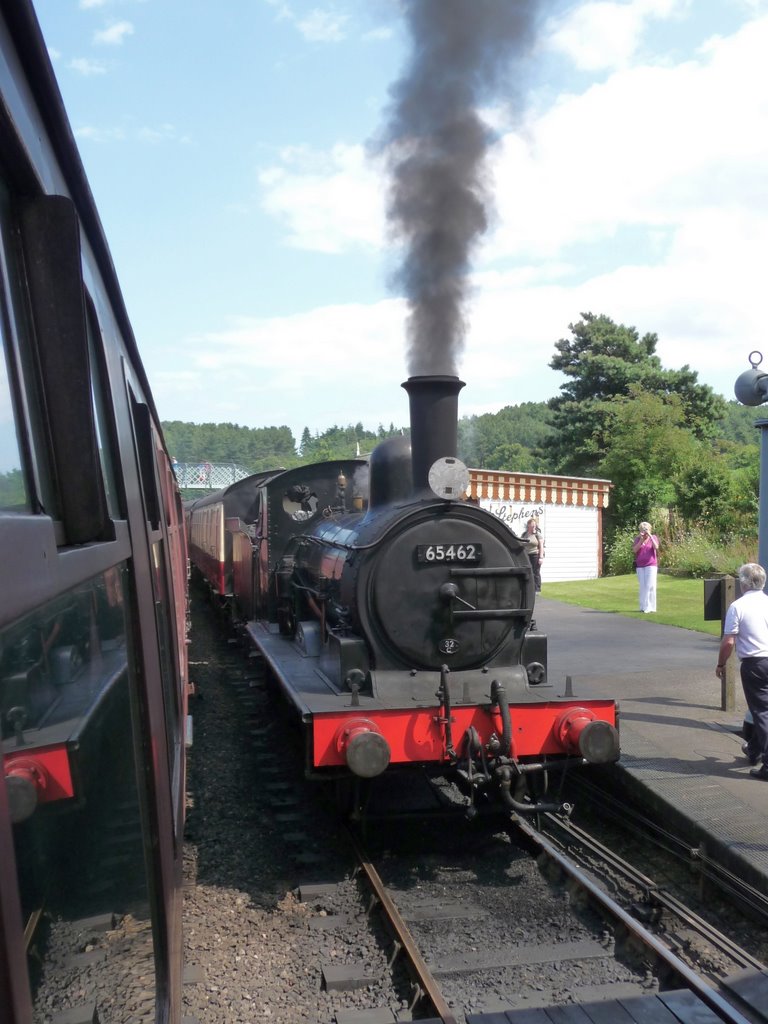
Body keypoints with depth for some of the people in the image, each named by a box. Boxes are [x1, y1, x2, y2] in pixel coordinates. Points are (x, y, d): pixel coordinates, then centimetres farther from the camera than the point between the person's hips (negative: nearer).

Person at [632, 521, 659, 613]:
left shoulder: (654, 538, 0)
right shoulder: (637, 539, 6)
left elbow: (656, 547, -17)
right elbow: (634, 550, -7)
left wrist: (650, 536, -21)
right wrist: (641, 539, -15)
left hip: (651, 565, -3)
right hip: (640, 565, 3)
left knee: (650, 585, -10)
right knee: (642, 586, 6)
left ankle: (650, 607, -7)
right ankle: (643, 607, 11)